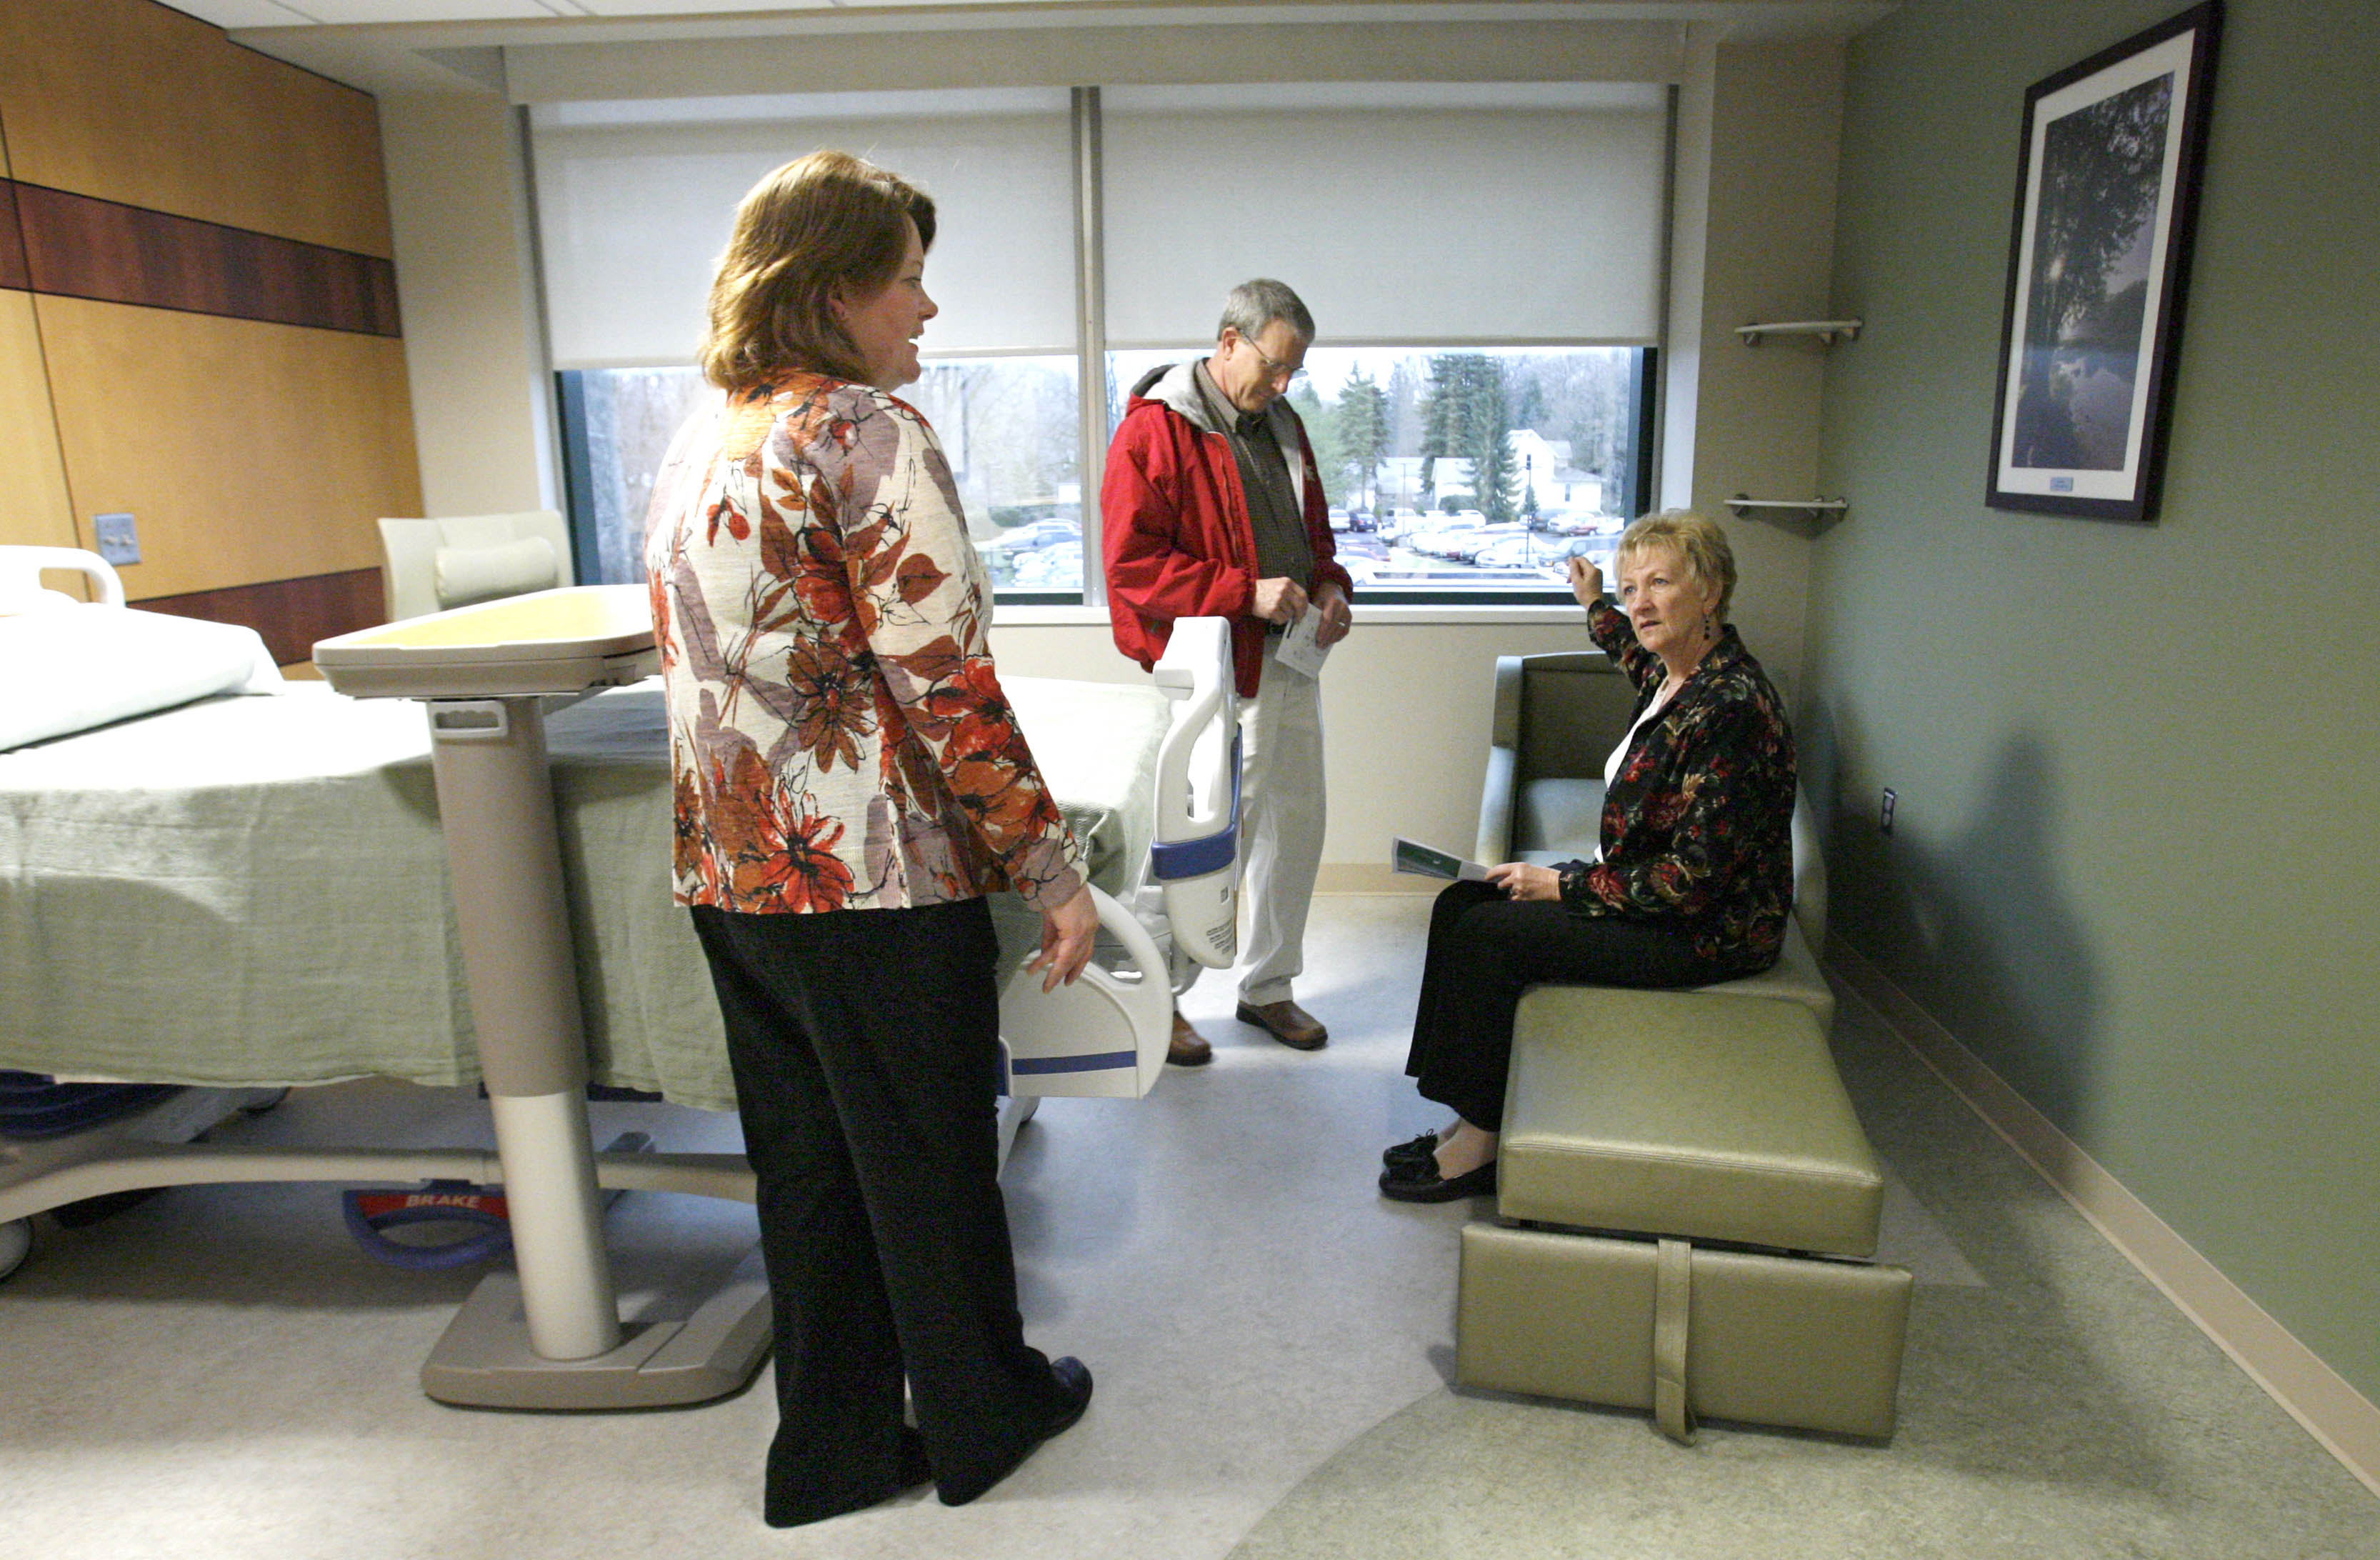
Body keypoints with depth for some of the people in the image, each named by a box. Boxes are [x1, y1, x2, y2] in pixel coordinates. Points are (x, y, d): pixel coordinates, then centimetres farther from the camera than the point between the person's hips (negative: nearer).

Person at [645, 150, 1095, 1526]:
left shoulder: (700, 443, 12)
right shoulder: (869, 429, -14)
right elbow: (946, 682, -20)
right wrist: (1053, 869, -13)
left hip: (734, 876, 8)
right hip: (876, 875, -8)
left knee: (805, 1173, 18)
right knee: (931, 1165, 11)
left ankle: (829, 1453, 33)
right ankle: (983, 1419, 33)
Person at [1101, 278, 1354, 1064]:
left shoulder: (1282, 426, 14)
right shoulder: (1153, 431, -10)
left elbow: (1314, 530, 25)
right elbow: (1131, 566, -17)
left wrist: (1330, 586, 4)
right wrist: (1245, 592, -21)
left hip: (1289, 661, 8)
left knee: (1296, 824, 12)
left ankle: (1268, 985, 30)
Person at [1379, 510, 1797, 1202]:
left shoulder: (1729, 705, -26)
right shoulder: (1675, 672, 4)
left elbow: (1696, 879, -27)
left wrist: (1564, 884, -20)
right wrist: (1595, 606, 47)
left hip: (1708, 933, -10)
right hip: (1655, 898, 10)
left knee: (1489, 933, -18)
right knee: (1462, 904, 2)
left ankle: (1481, 1143, -4)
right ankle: (1470, 1117, 5)